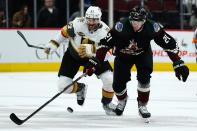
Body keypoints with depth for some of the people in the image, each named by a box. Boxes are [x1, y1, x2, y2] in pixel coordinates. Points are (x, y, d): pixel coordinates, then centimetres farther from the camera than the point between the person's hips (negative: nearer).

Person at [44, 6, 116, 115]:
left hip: (93, 56, 0)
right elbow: (64, 32, -6)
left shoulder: (104, 31, -26)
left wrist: (92, 49, -46)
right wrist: (53, 44, -6)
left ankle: (106, 103, 13)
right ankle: (79, 88, 29)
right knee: (63, 86, -8)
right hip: (73, 55, 0)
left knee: (109, 80, -18)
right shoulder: (78, 23, -25)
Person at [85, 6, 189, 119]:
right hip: (123, 55, 0)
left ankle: (142, 105, 0)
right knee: (118, 84, -2)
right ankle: (122, 100, 35)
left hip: (143, 54, 0)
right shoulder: (121, 27, -35)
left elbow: (170, 44, -22)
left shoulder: (152, 27, -30)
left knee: (144, 77, -24)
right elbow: (105, 43, -28)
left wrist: (178, 64, -24)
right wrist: (94, 62, -32)